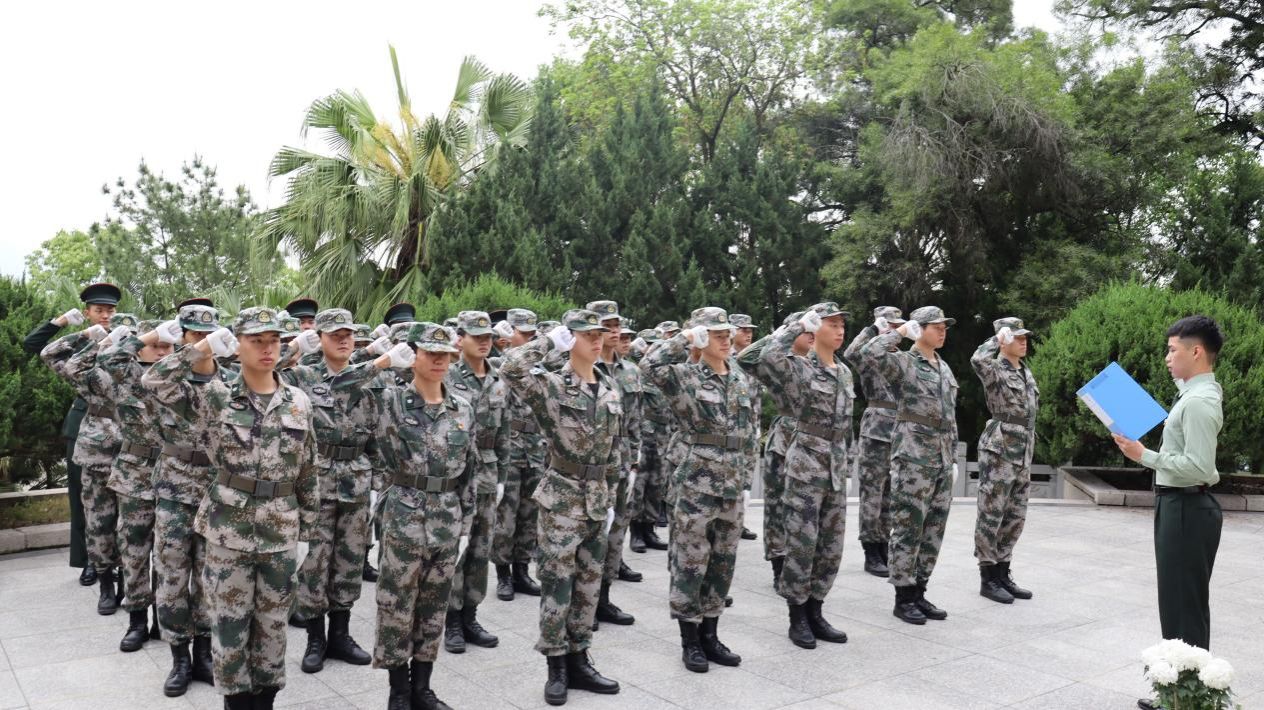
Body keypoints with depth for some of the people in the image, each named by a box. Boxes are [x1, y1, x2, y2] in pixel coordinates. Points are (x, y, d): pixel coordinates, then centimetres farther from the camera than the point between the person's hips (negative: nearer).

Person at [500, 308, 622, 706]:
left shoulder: (610, 391, 8)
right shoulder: (551, 386, -10)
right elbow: (511, 368, -30)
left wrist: (610, 497, 12)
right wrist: (551, 341, -19)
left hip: (596, 500, 6)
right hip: (562, 499, -6)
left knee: (589, 583, 12)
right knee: (557, 583, 1)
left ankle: (578, 661, 24)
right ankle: (556, 668, 14)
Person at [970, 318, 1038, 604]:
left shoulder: (1026, 372, 15)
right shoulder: (995, 370, -9)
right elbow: (978, 360, -34)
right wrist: (997, 339, -16)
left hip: (1023, 453, 8)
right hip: (999, 450, -8)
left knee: (1015, 517, 12)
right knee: (991, 515, -1)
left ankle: (1002, 574, 21)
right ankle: (987, 579, 6)